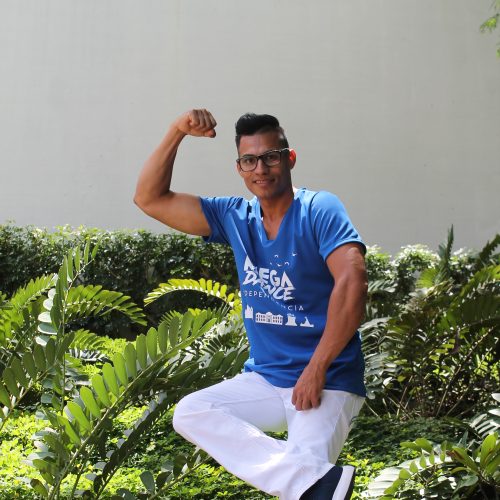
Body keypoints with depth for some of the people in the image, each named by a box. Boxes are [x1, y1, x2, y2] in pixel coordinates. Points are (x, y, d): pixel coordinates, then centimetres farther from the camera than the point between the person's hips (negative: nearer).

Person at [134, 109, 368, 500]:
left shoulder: (319, 210, -11)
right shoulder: (235, 217, 5)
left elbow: (352, 282, -24)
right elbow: (150, 199, 7)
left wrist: (316, 369, -25)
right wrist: (176, 132, -4)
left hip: (329, 383, -7)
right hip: (264, 379, 7)